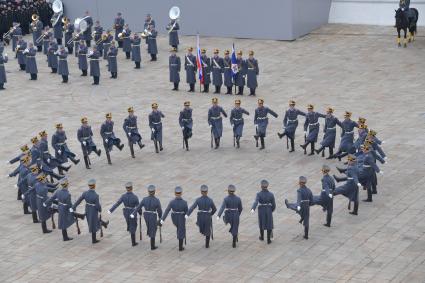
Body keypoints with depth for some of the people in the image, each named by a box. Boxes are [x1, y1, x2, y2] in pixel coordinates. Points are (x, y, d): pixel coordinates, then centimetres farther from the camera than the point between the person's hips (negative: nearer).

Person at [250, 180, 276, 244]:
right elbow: (273, 205, -5)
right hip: (269, 211, 0)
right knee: (269, 225, 10)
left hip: (261, 210, 0)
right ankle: (268, 240, 14)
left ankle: (262, 237, 39)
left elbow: (256, 202, -32)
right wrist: (272, 210, 14)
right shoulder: (271, 194, -11)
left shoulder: (259, 194, -15)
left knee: (261, 224, 21)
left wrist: (253, 209, -45)